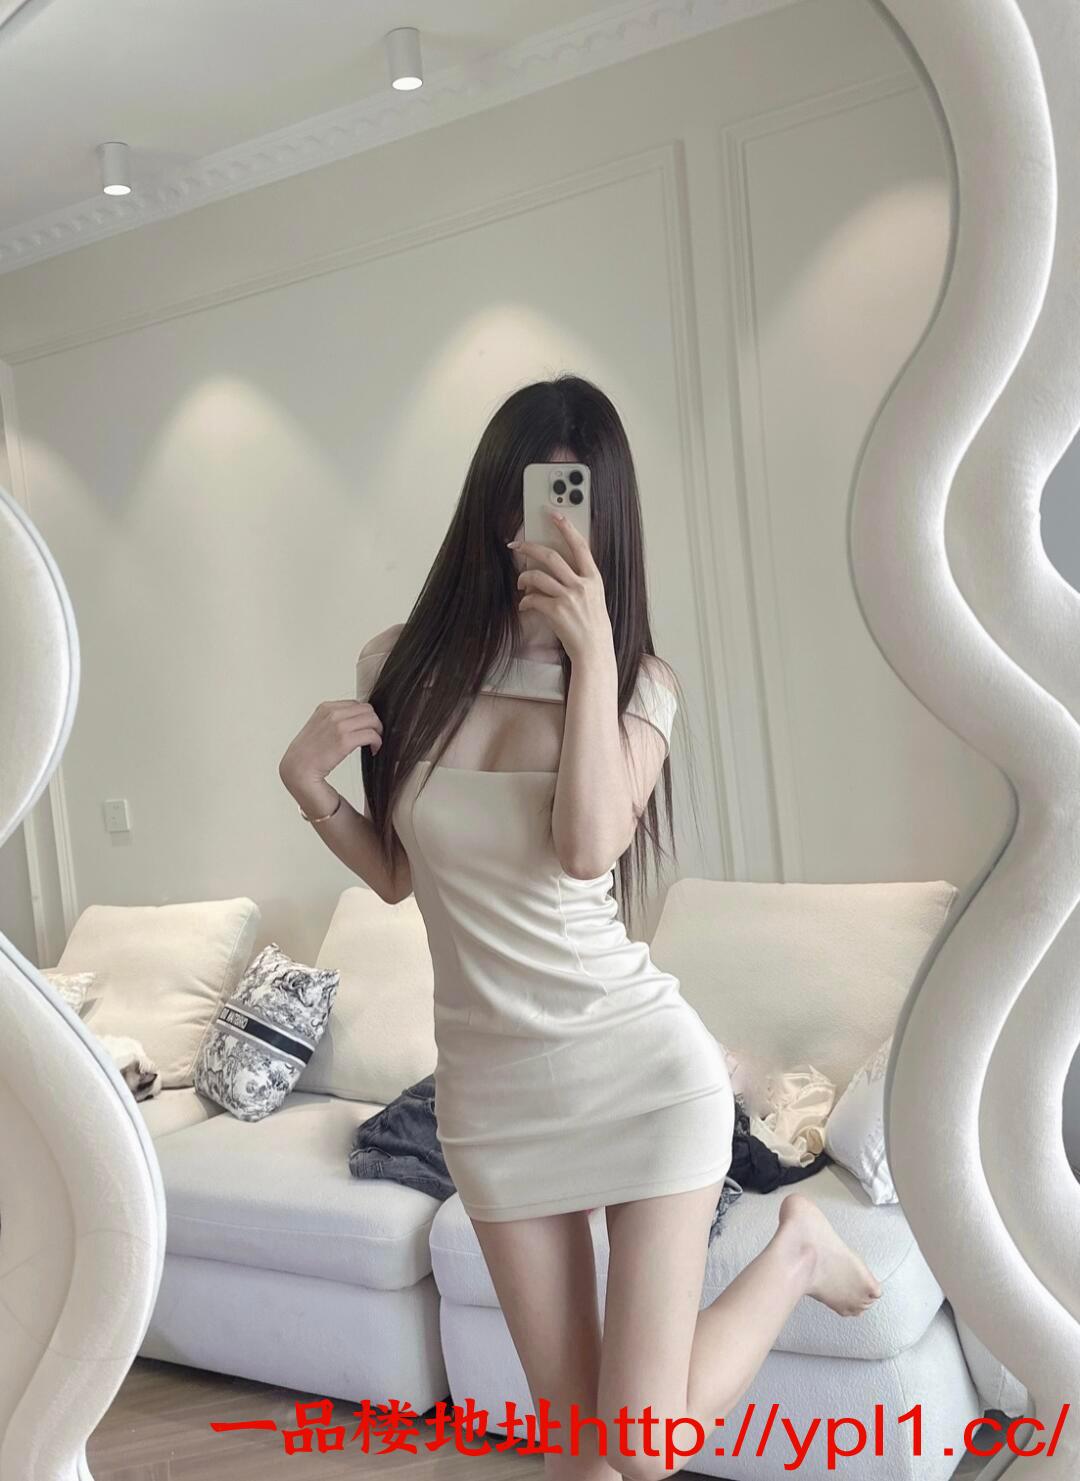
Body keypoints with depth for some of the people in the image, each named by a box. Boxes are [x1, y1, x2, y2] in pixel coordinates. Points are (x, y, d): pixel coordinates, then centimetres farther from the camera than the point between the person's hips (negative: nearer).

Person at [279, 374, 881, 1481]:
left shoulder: (636, 682, -5)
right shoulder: (404, 666, 0)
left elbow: (587, 849, -23)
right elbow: (397, 874, 8)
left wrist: (591, 650, -25)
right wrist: (309, 786, -9)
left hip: (642, 1071, -2)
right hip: (490, 1089, 3)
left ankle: (794, 1247, 24)